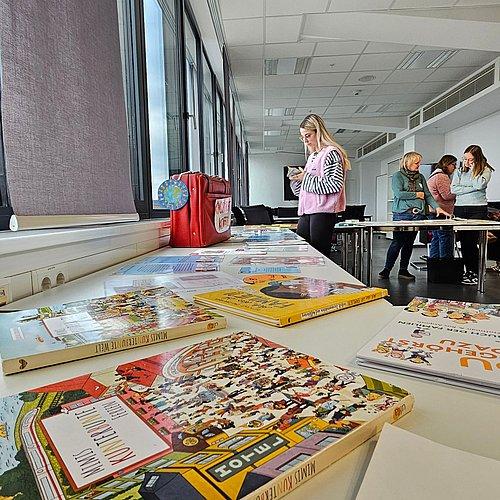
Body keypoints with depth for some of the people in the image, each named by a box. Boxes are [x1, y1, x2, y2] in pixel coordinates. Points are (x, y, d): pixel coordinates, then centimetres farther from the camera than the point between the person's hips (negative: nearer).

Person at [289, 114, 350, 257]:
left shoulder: (331, 153, -3)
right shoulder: (312, 156, 22)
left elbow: (335, 185, -15)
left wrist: (306, 178, -11)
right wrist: (296, 178, 5)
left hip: (323, 212, -8)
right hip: (307, 212, 8)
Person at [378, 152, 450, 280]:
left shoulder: (420, 177, 18)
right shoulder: (398, 176, 1)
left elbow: (428, 195, 15)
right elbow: (399, 193, -13)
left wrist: (437, 207, 1)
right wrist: (417, 194, -3)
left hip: (418, 215, 5)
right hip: (401, 214, -5)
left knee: (409, 243, 6)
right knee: (397, 242, -9)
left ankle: (403, 270, 13)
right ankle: (387, 269, -1)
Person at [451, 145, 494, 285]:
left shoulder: (485, 170, 3)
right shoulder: (459, 171, 13)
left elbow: (479, 185, -16)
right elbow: (453, 189, 2)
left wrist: (473, 168, -6)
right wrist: (472, 188, -7)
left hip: (478, 209, -4)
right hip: (460, 209, 4)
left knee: (471, 241, -10)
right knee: (463, 241, 3)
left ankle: (475, 274, -2)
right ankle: (468, 271, 11)